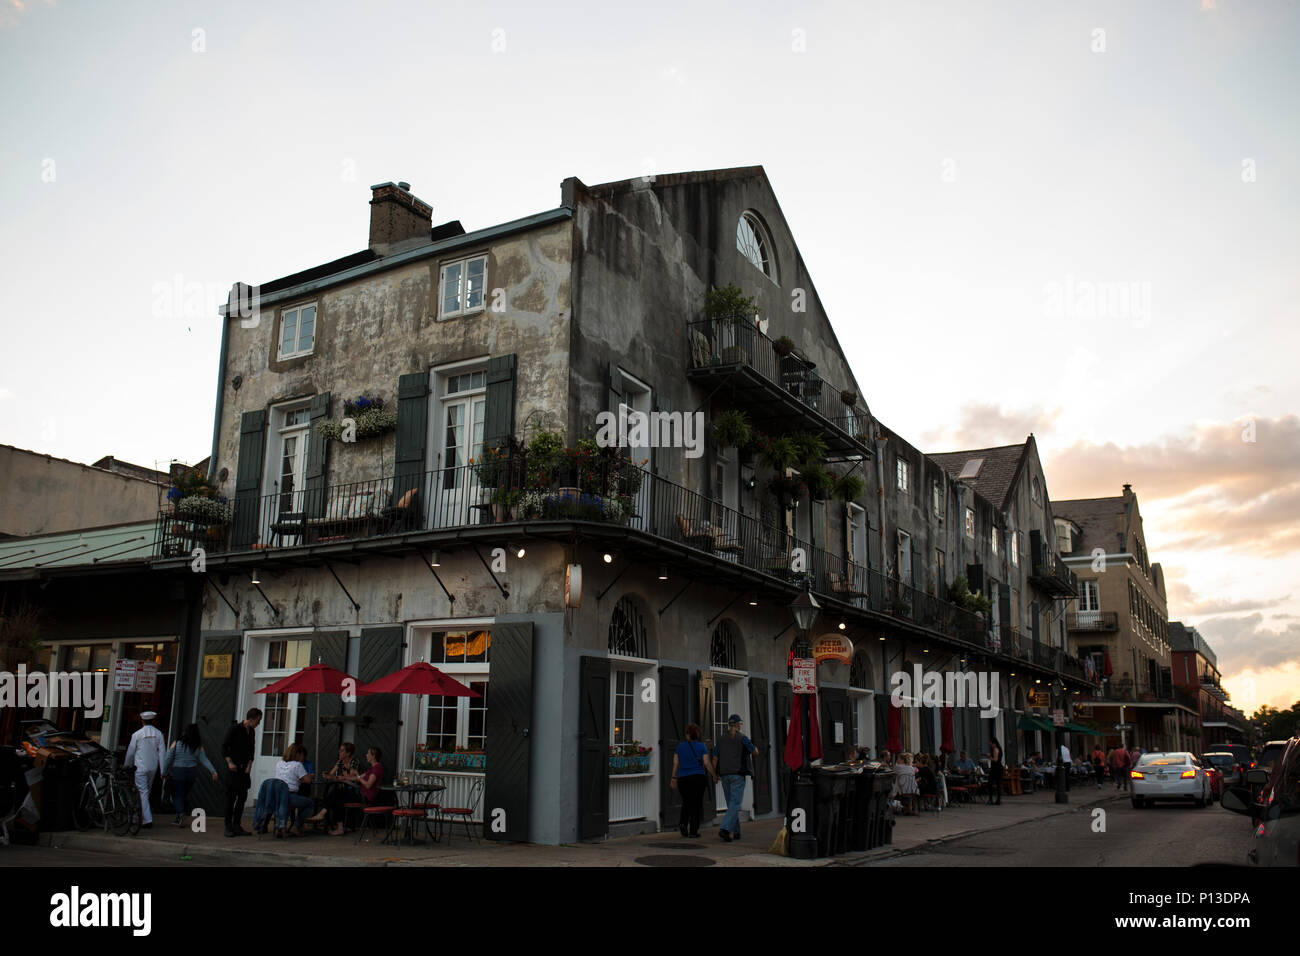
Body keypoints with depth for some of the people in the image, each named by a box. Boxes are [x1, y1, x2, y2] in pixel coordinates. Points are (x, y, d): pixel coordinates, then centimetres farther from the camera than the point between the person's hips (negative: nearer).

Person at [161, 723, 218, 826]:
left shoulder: (176, 743, -7)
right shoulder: (198, 747, -1)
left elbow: (168, 759, -5)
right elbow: (204, 760, -5)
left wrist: (164, 772, 4)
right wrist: (213, 771, -5)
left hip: (178, 772, -3)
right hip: (192, 774, 3)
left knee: (177, 795, 4)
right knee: (184, 794, 15)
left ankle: (181, 813, -17)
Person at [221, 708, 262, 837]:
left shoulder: (251, 732, 12)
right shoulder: (235, 728, -8)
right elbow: (224, 746, -8)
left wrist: (249, 765, 5)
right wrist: (230, 762, -16)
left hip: (244, 769, 7)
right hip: (233, 768, -7)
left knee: (242, 797, 4)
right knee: (231, 797, -5)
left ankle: (237, 826, 10)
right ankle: (228, 827, 2)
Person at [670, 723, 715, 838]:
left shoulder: (680, 746, 5)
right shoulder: (701, 747, -1)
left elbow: (675, 763, 5)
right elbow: (707, 763, -7)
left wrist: (674, 778, 10)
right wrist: (714, 775, 3)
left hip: (683, 778, 2)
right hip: (698, 777, -2)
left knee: (686, 803, 18)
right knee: (696, 803, 4)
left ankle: (683, 822, -4)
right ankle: (693, 831, 0)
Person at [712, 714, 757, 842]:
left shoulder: (721, 740, 8)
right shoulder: (742, 738, -5)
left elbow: (715, 759, 5)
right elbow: (755, 752, 0)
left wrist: (715, 775, 15)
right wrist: (753, 747, 22)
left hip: (724, 775, 5)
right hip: (738, 775, -5)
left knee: (731, 804, 16)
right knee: (735, 804, -8)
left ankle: (736, 832, 19)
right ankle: (724, 829, -25)